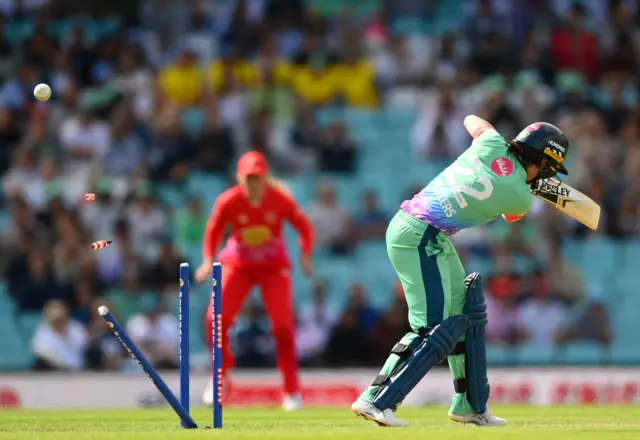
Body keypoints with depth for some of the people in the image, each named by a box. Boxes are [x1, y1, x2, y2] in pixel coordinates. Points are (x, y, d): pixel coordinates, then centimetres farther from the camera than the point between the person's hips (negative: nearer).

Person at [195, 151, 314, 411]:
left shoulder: (281, 200, -17)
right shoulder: (228, 202, -17)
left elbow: (304, 227, -3)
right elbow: (214, 230, -1)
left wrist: (306, 256, -15)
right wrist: (208, 260, -13)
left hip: (274, 266, 0)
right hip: (238, 265, 0)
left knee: (283, 325, -11)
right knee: (217, 318, -17)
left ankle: (292, 390, 2)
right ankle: (220, 377, 6)